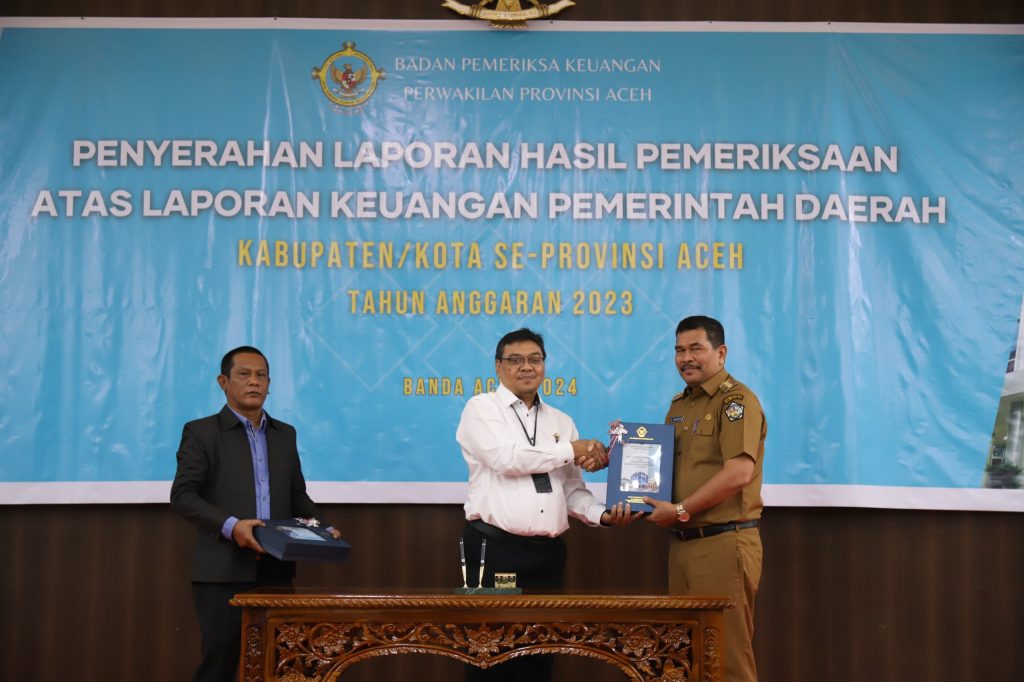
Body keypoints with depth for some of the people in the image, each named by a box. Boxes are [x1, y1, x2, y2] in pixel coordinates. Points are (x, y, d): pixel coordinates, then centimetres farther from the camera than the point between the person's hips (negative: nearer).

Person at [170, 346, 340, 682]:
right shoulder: (201, 432, 1)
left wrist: (320, 527, 2)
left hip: (277, 571, 5)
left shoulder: (285, 434, 16)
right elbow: (182, 495, -8)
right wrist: (230, 526, -21)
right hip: (223, 572, -5)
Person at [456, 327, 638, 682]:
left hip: (547, 554, 5)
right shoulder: (482, 408, 1)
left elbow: (573, 490, 12)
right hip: (495, 549, -5)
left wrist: (603, 515, -8)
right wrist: (572, 450, -8)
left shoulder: (562, 422, 16)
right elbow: (506, 458, -16)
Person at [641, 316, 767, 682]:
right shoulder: (679, 404, 16)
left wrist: (681, 510, -17)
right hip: (682, 543, 8)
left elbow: (739, 472, -21)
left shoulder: (736, 399, -10)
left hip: (723, 543, -8)